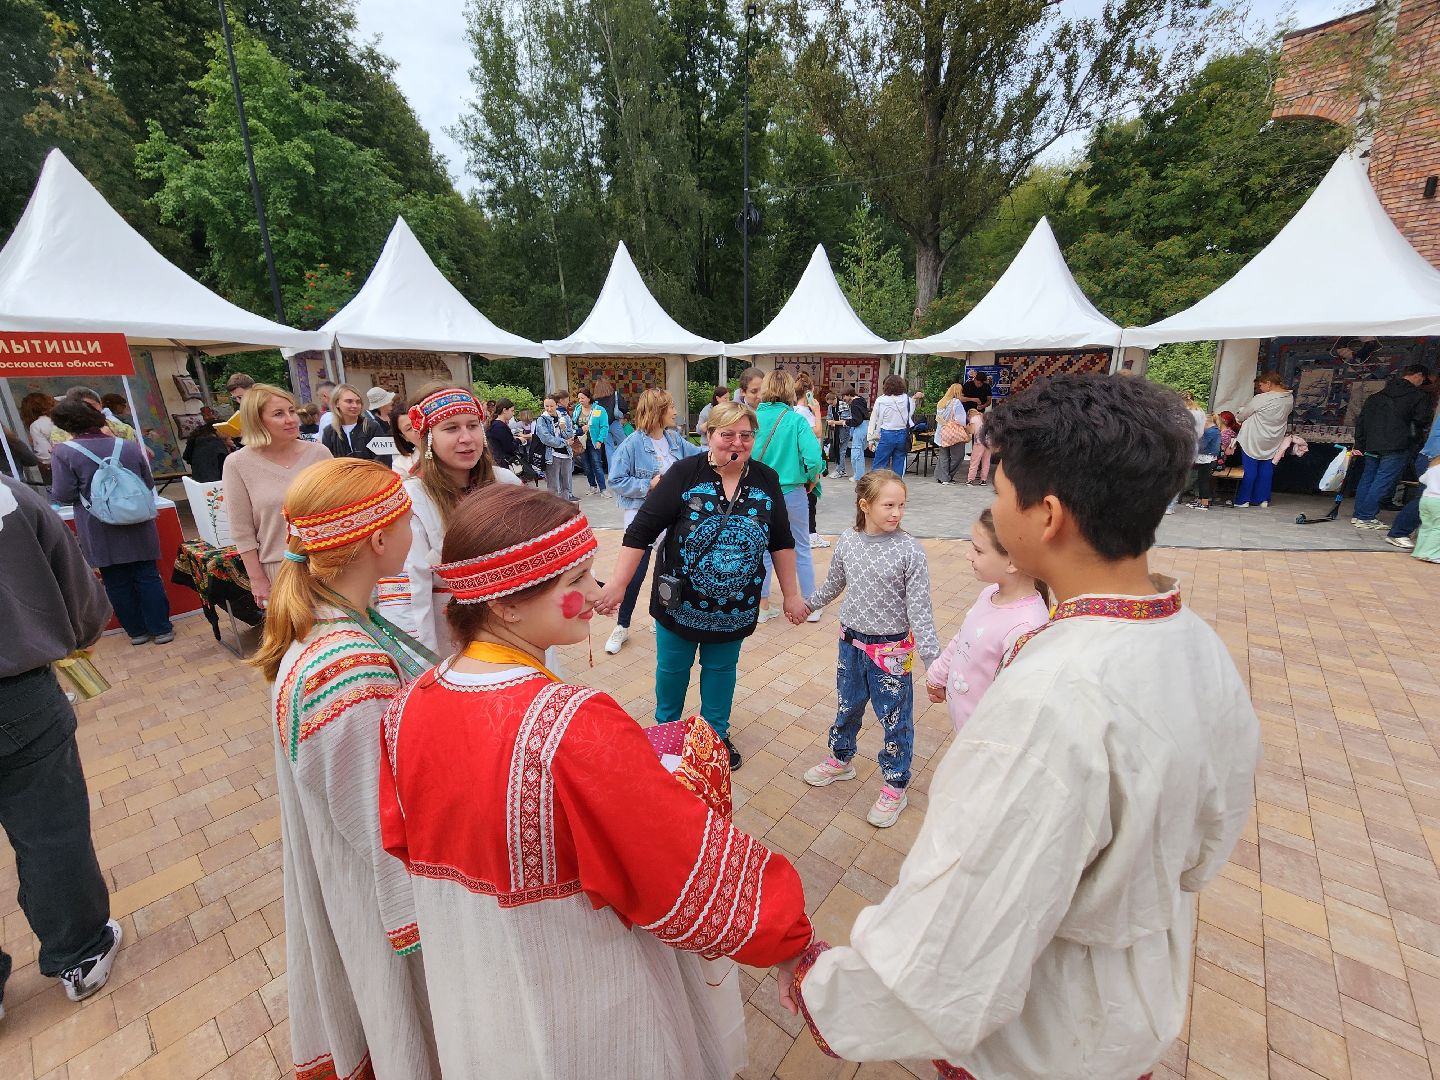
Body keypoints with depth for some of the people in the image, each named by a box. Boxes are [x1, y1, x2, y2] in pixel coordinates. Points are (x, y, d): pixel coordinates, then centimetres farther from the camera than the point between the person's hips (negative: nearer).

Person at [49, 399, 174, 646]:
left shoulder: (64, 452, -10)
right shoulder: (130, 447, 0)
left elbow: (63, 495, -10)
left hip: (101, 533, -2)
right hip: (137, 527, 2)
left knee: (117, 583, 10)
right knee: (147, 576, 7)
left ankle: (136, 631, 18)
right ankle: (161, 629, 9)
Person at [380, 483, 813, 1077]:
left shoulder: (409, 708, -15)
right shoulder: (575, 727, -37)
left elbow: (400, 844, 0)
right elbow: (695, 860, -30)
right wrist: (791, 933, -15)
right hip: (589, 1014, -5)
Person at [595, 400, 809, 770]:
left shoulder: (766, 480, -4)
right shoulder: (684, 473, -15)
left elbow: (782, 542, 3)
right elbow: (641, 530, -16)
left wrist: (791, 594, 5)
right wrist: (618, 584, -19)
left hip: (735, 607, 2)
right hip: (680, 602, -2)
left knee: (721, 668, 19)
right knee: (672, 668, 17)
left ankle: (716, 733, 43)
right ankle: (665, 728, 44)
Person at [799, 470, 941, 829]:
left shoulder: (909, 550, -18)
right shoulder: (848, 541, -7)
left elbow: (919, 610, -16)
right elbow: (833, 585, 12)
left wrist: (933, 661, -18)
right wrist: (807, 604, 25)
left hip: (891, 650, -4)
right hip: (851, 642, 4)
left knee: (894, 718, 11)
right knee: (846, 707, 23)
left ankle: (895, 786, 32)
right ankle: (840, 759, 48)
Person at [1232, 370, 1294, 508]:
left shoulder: (1261, 399, -21)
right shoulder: (1290, 398, -1)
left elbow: (1243, 415, -8)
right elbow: (1284, 416, 11)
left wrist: (1237, 419, 14)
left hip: (1254, 441, -6)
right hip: (1273, 442, 6)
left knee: (1249, 470, 2)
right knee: (1266, 470, 14)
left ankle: (1243, 500, 8)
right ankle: (1262, 499, 20)